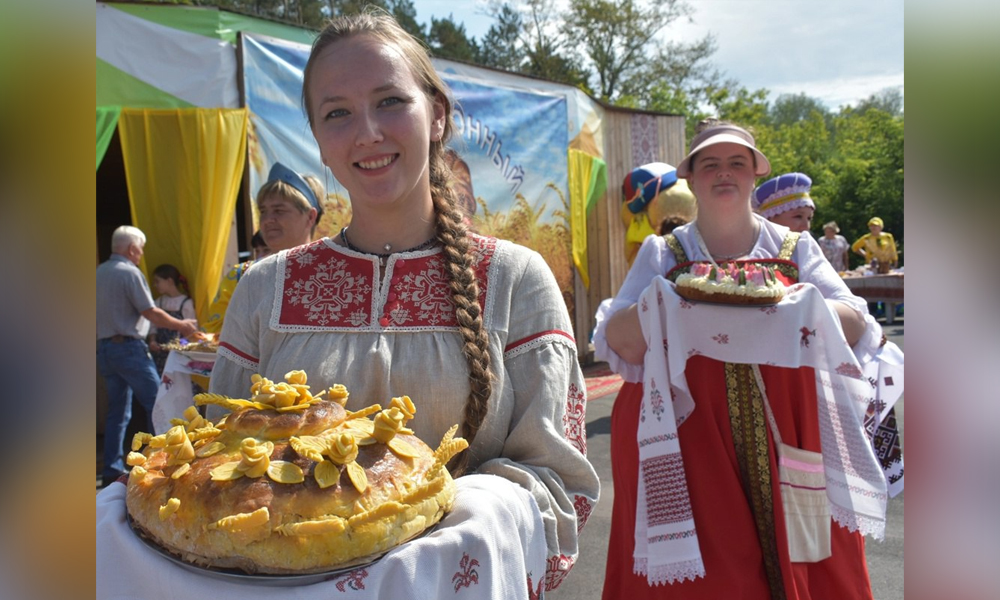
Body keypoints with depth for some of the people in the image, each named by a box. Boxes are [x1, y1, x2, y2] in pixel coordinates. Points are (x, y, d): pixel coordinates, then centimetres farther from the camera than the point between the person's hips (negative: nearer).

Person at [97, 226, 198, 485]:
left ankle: (112, 470, 13)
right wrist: (183, 326, -2)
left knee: (117, 410, 12)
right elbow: (151, 313, -13)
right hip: (128, 347, -8)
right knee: (156, 404, 0)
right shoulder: (129, 272, -11)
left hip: (103, 348, 8)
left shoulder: (100, 272, 12)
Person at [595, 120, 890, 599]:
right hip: (692, 450, -1)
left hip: (788, 444, 2)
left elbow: (856, 328, 2)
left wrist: (797, 308, -16)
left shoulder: (795, 248, 11)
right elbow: (619, 343, -2)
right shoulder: (662, 254, 7)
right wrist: (665, 304, -20)